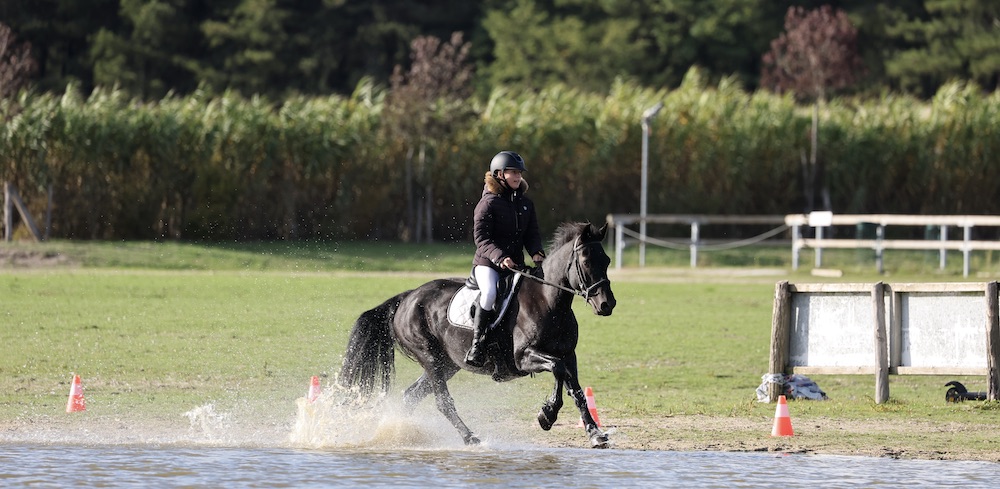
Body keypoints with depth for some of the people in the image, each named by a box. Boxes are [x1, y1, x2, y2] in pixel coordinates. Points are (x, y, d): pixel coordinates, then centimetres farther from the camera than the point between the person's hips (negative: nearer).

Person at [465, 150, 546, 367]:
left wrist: (536, 253, -12)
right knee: (490, 292, -35)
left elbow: (532, 234, 11)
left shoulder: (526, 204, 12)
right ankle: (477, 344, -25)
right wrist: (500, 257, -31)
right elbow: (482, 239, -15)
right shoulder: (488, 203, -8)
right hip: (487, 263, -6)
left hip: (516, 265, 6)